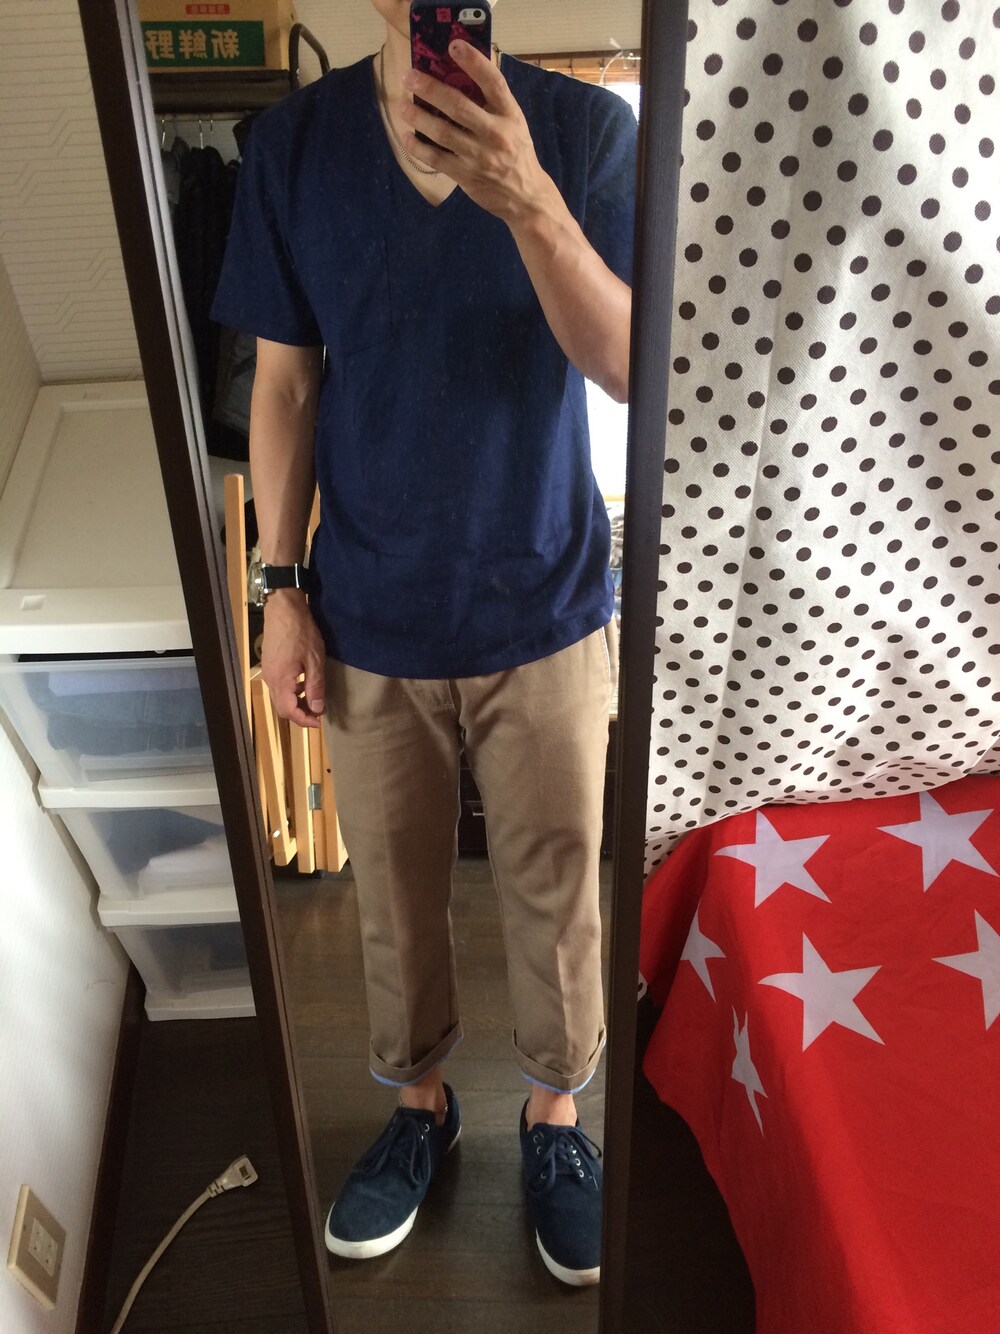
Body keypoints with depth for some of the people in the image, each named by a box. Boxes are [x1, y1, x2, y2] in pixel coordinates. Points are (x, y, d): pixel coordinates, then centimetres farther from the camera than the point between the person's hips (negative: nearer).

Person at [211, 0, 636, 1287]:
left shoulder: (585, 129, -4)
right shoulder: (295, 141, 0)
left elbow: (633, 367, -15)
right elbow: (285, 384, 2)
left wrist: (527, 202, -31)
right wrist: (283, 590, -1)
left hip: (545, 614, -1)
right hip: (372, 624, 2)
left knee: (557, 893, 13)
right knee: (394, 894, 17)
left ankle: (554, 1111, 41)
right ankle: (418, 1102, 44)